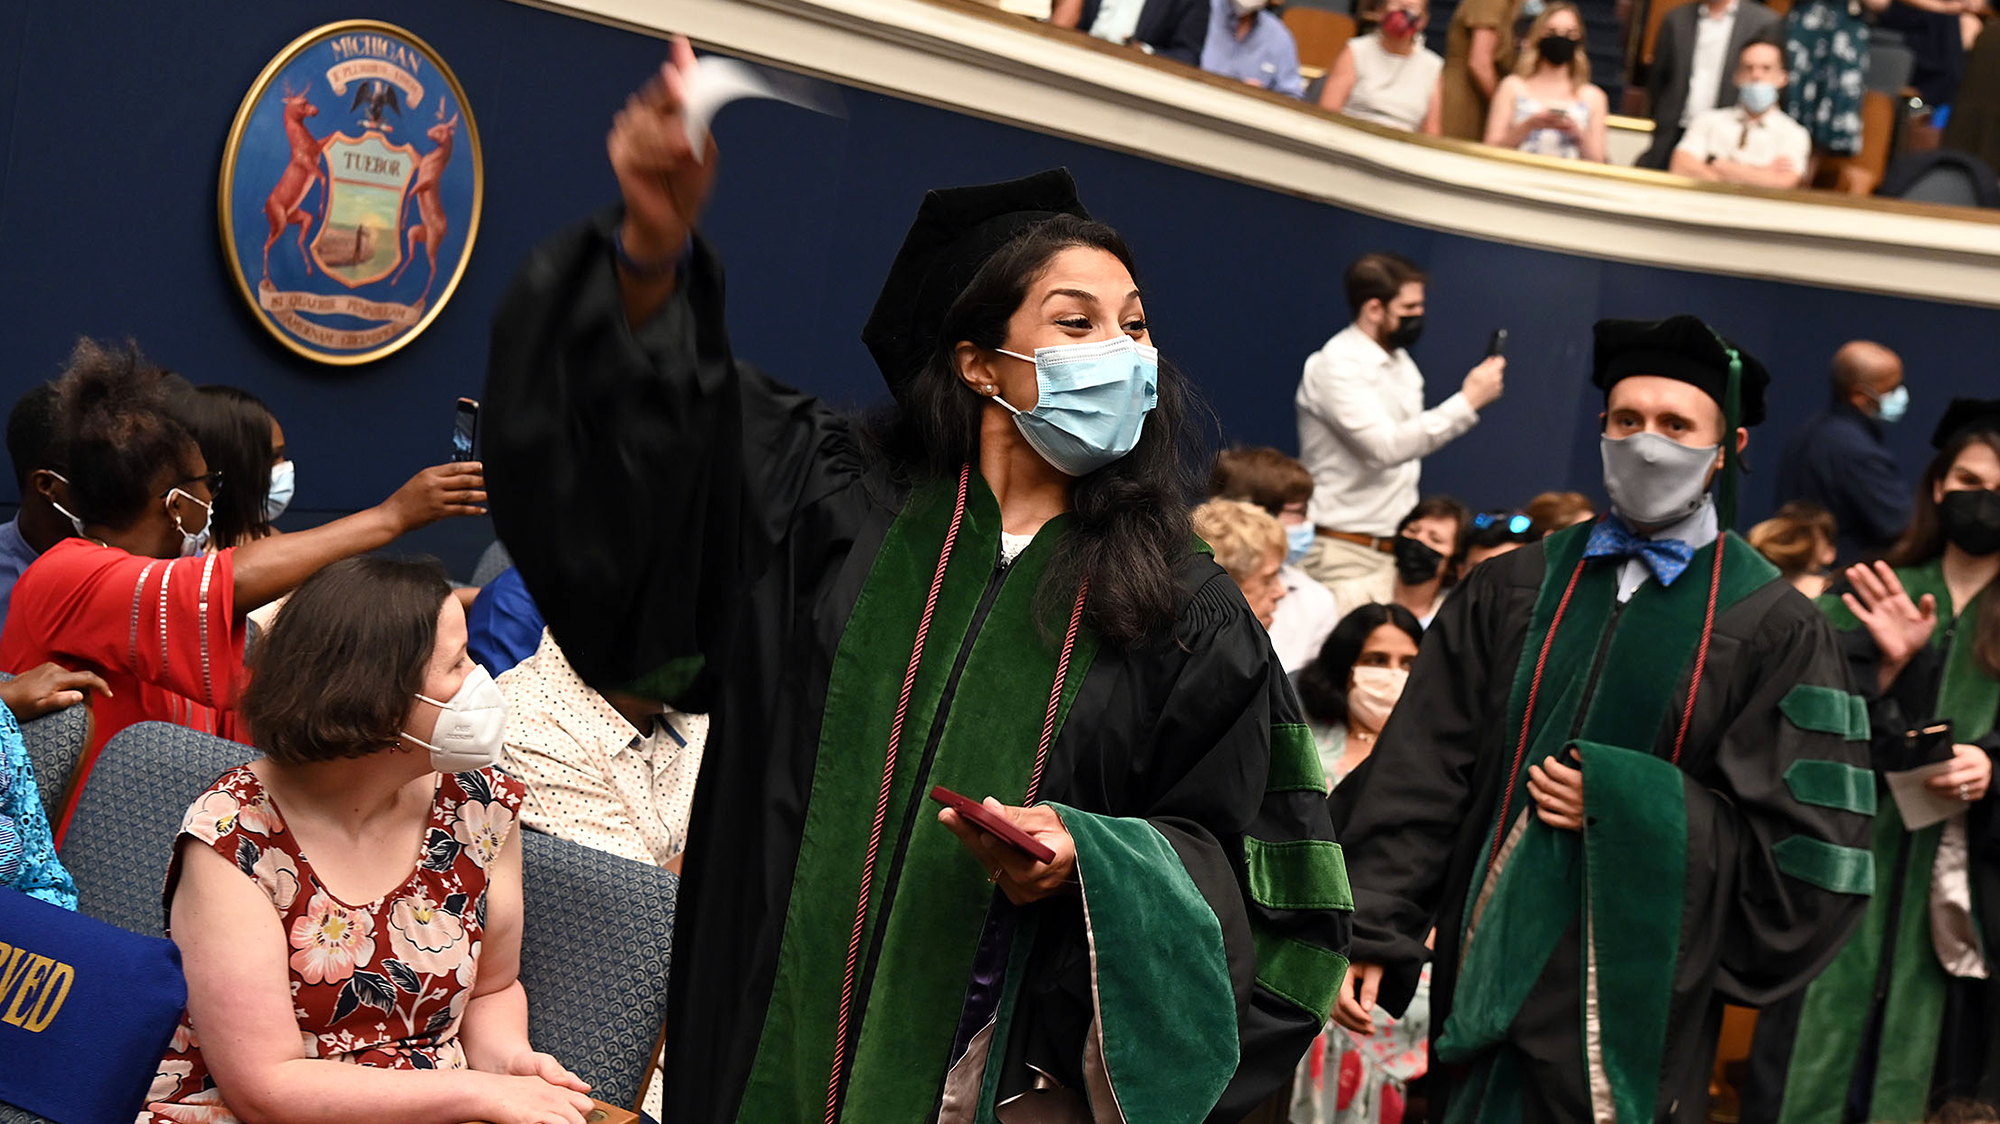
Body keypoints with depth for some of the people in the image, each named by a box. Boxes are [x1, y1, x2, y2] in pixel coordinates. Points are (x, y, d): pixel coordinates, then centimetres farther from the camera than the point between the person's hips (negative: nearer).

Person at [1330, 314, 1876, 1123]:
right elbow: (1418, 774, 2)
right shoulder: (1515, 590, 6)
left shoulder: (1775, 629, -2)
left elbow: (1810, 852, -6)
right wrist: (1368, 933, -7)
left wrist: (1626, 806, -13)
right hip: (1484, 986, 3)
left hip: (1638, 1001, -3)